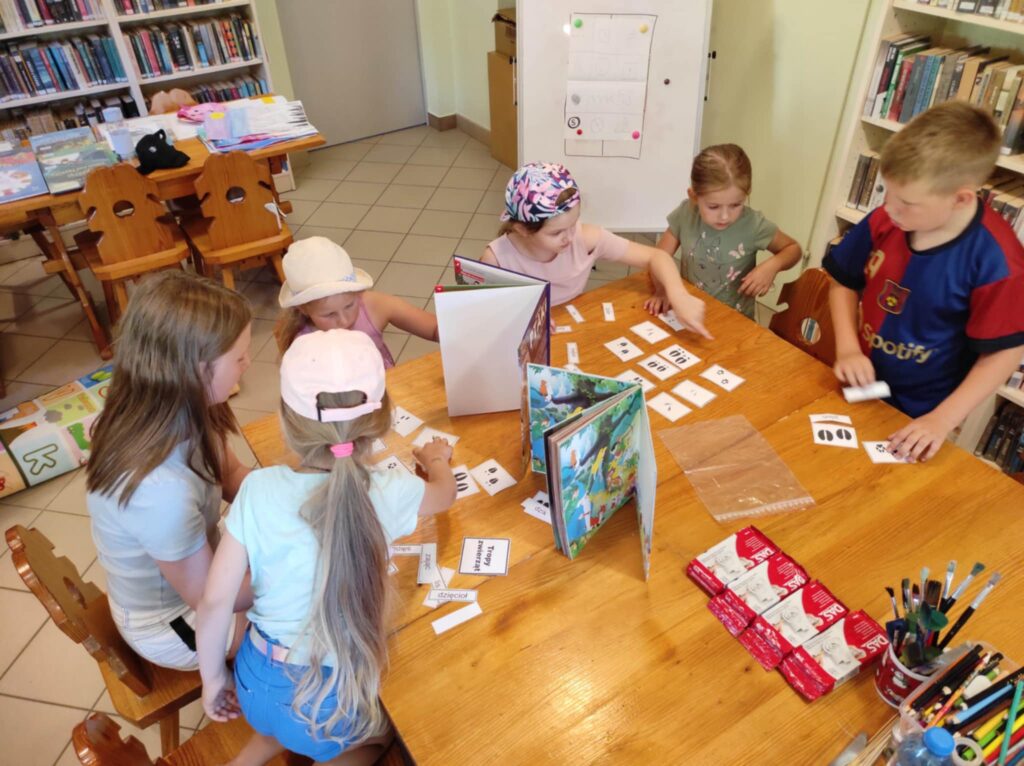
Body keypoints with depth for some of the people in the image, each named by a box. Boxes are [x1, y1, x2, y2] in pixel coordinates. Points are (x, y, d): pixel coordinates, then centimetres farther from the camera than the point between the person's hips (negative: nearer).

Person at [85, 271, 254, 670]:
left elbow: (231, 475, -1)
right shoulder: (159, 489, -41)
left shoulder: (176, 416, -19)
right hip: (173, 623, -6)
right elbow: (212, 597, -27)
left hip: (195, 560, 6)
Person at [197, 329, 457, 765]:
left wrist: (213, 676, 8)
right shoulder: (388, 494, -20)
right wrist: (436, 459, 25)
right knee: (393, 728, 29)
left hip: (257, 683, 4)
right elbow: (445, 494, 3)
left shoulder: (259, 489, -17)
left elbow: (215, 600, -10)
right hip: (334, 702, -3)